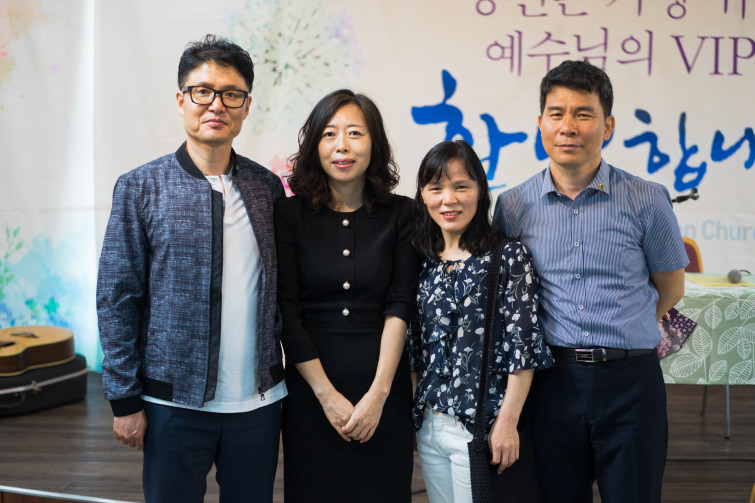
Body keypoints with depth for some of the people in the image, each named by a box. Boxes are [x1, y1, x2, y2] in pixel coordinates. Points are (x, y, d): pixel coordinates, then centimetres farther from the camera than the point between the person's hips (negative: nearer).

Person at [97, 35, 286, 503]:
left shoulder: (268, 187, 4)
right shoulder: (141, 188, -4)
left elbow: (281, 289, 10)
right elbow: (116, 299, -4)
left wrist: (293, 378, 7)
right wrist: (125, 399, -5)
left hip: (259, 401, 3)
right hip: (175, 403, -2)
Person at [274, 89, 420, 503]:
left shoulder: (401, 214, 1)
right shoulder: (290, 214, -2)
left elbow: (400, 306, -4)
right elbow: (286, 313, -5)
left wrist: (378, 393, -12)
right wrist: (327, 394, -9)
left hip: (383, 380, 1)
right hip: (310, 382, 0)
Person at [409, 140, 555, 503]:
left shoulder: (509, 257, -9)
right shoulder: (423, 262, 6)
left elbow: (522, 345, -11)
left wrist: (507, 422, -15)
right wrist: (413, 415, 11)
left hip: (481, 429, -5)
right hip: (429, 425, 5)